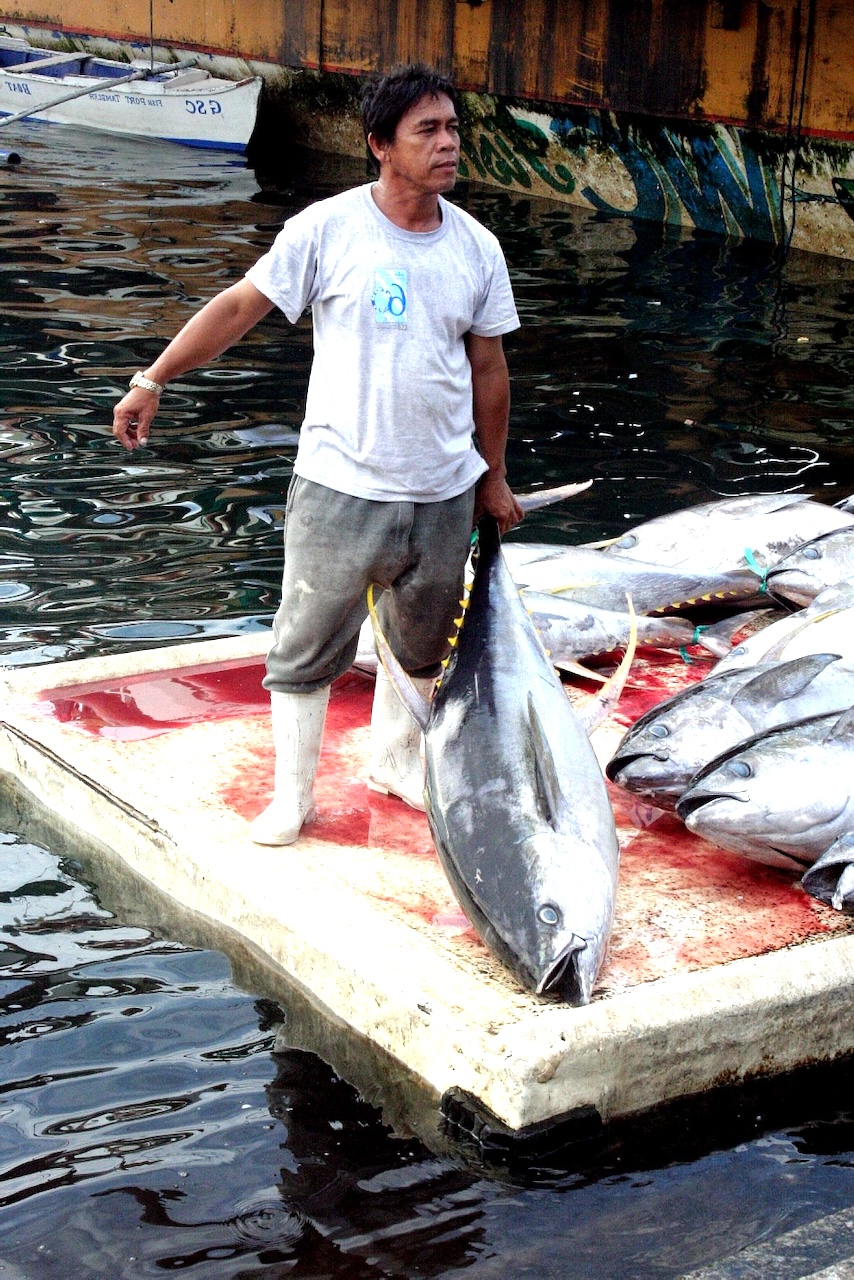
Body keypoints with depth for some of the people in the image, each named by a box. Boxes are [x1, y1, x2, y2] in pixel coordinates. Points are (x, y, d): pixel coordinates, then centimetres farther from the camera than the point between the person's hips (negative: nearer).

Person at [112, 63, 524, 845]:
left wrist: (494, 478, 16)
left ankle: (395, 762, 40)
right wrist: (153, 381, -4)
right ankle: (293, 795, 19)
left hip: (443, 493, 4)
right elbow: (240, 307, -3)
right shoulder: (327, 229, -9)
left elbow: (488, 369, 11)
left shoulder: (477, 248, 2)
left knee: (422, 646, 18)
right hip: (342, 486, -4)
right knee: (307, 650, 3)